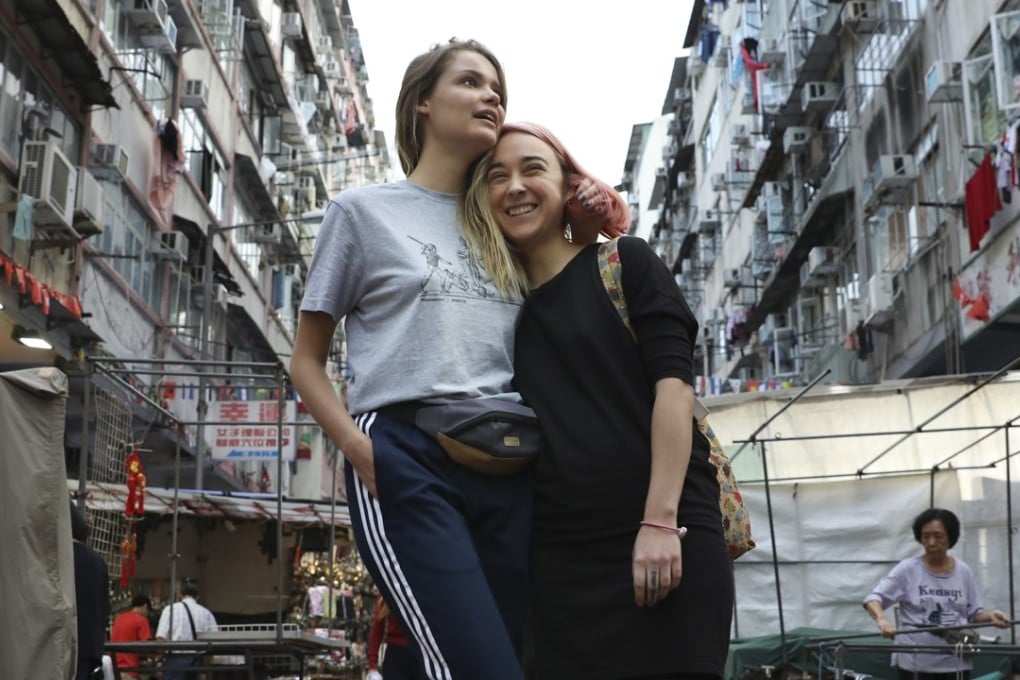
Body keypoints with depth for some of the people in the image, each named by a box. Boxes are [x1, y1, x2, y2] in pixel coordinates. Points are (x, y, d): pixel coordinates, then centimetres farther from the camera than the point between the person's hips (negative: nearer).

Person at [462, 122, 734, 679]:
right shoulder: (506, 306, 14)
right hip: (560, 552, 4)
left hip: (665, 536, -3)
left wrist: (662, 521, -17)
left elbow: (673, 383, -7)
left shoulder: (625, 263, 4)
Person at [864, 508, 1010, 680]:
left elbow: (973, 613, 13)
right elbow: (874, 598, -11)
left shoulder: (963, 571, 6)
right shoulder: (907, 569, -5)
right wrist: (882, 619, -32)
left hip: (956, 662, 3)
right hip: (915, 662, -3)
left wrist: (989, 616, -9)